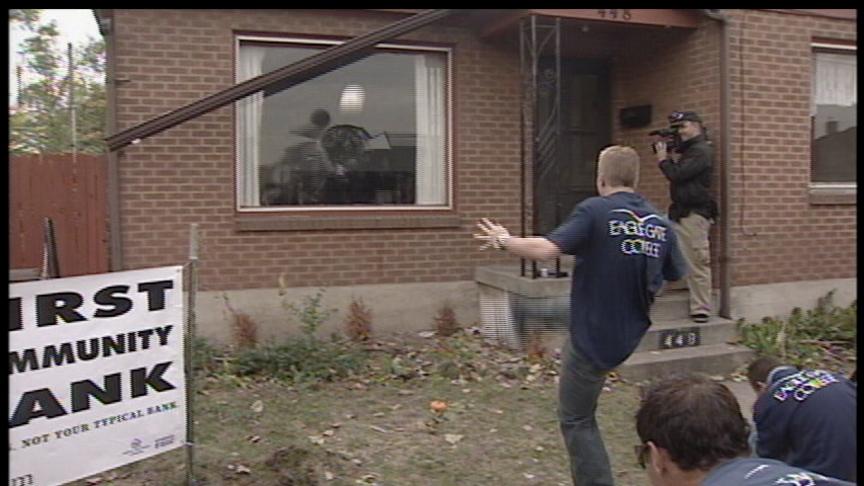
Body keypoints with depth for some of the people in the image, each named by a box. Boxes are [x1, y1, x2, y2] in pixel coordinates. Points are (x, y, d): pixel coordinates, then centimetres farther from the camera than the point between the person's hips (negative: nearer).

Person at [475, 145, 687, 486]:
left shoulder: (594, 211, -17)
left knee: (576, 420, 9)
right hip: (629, 337, 7)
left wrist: (504, 241, -12)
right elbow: (675, 275, 13)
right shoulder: (661, 223, 1)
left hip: (593, 337, -6)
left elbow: (548, 249, -28)